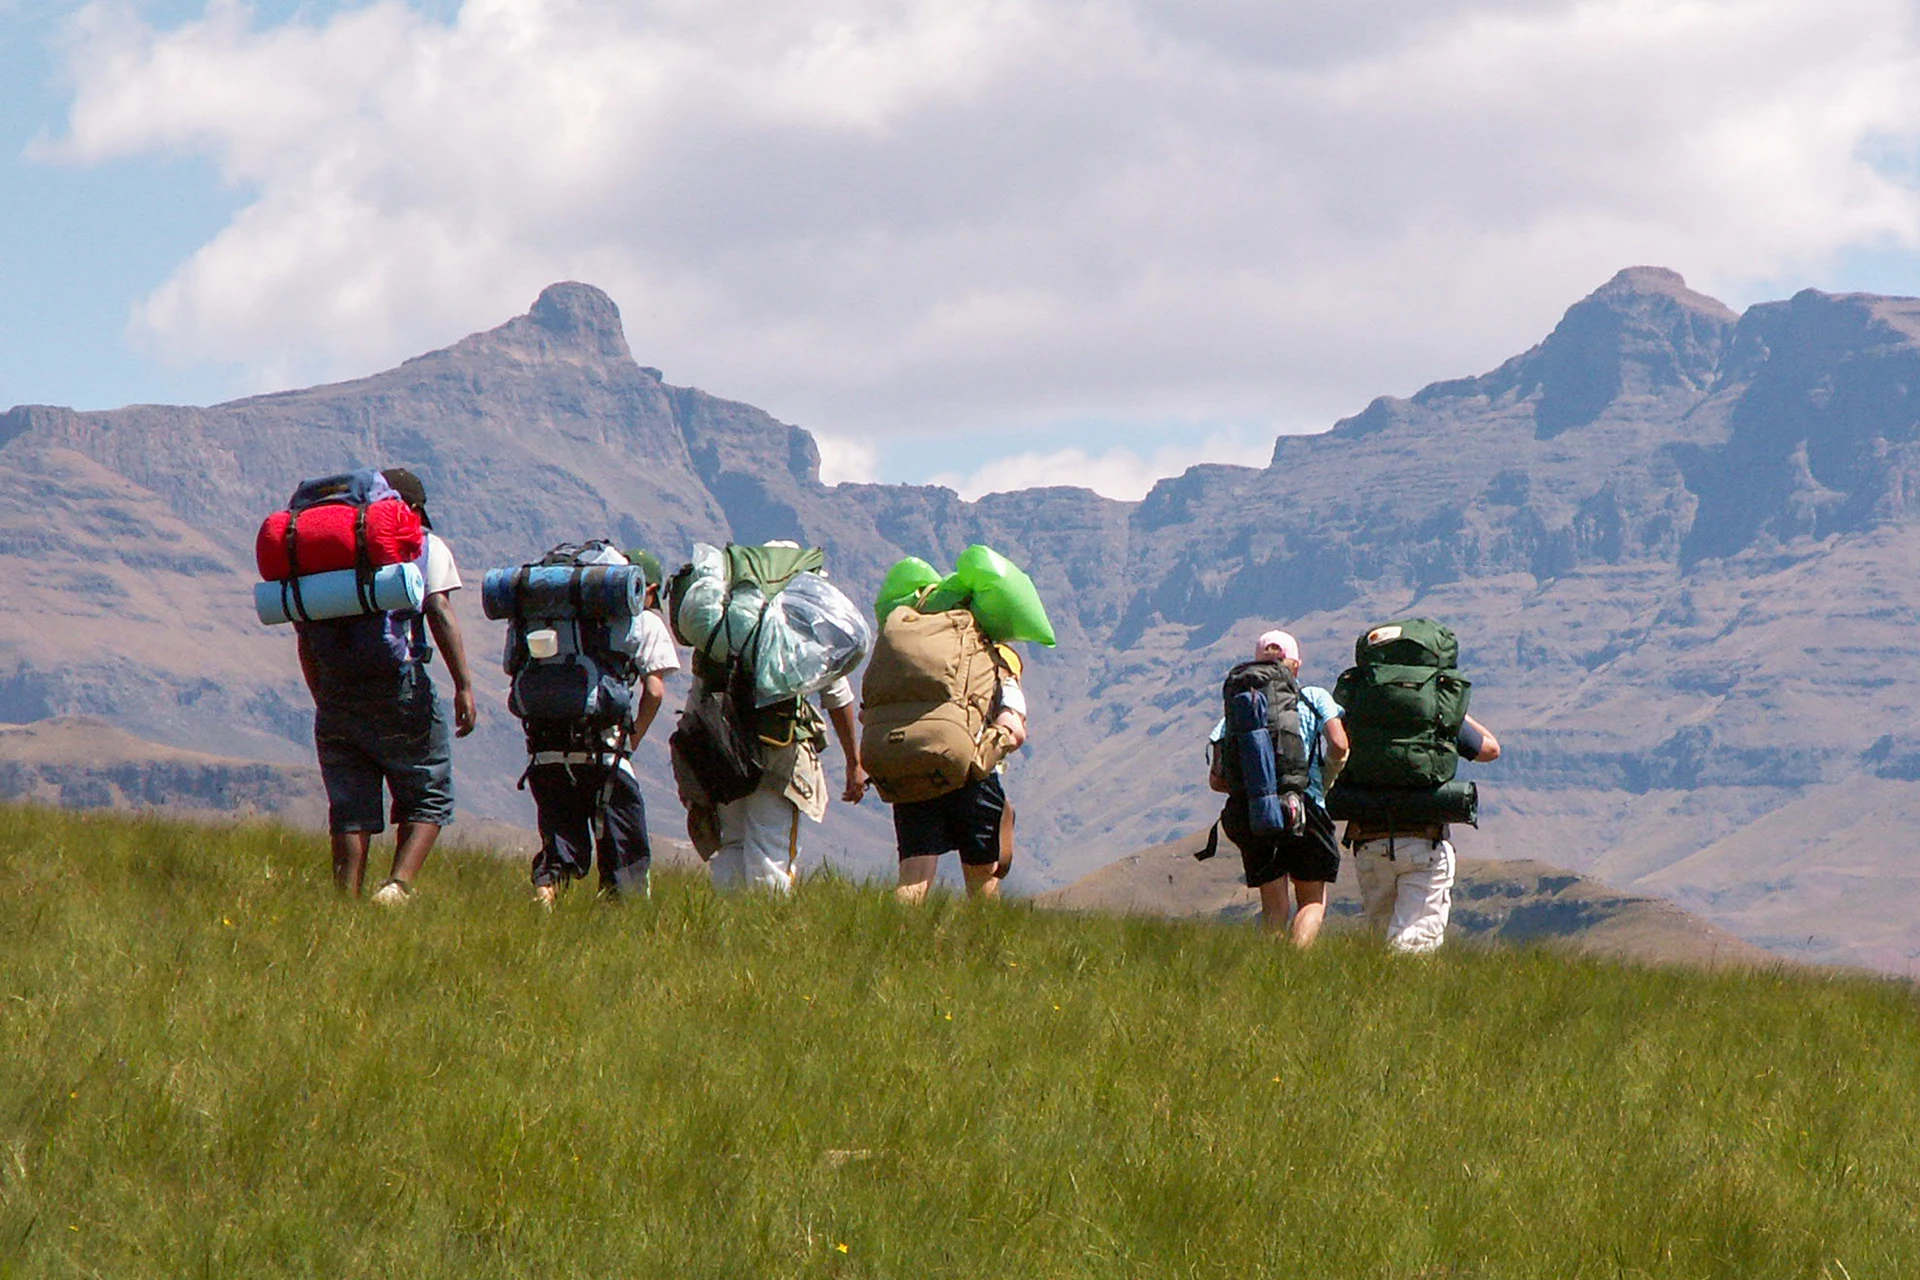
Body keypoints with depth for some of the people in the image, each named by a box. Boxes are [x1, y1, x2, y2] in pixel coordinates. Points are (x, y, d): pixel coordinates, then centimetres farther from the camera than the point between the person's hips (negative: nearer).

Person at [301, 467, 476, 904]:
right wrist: (464, 685, -11)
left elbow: (306, 633, 14)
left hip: (336, 691, 4)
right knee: (427, 798, 6)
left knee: (349, 806, 8)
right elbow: (440, 612, -9)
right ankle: (399, 885, -13)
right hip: (399, 687, -4)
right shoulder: (423, 546, 5)